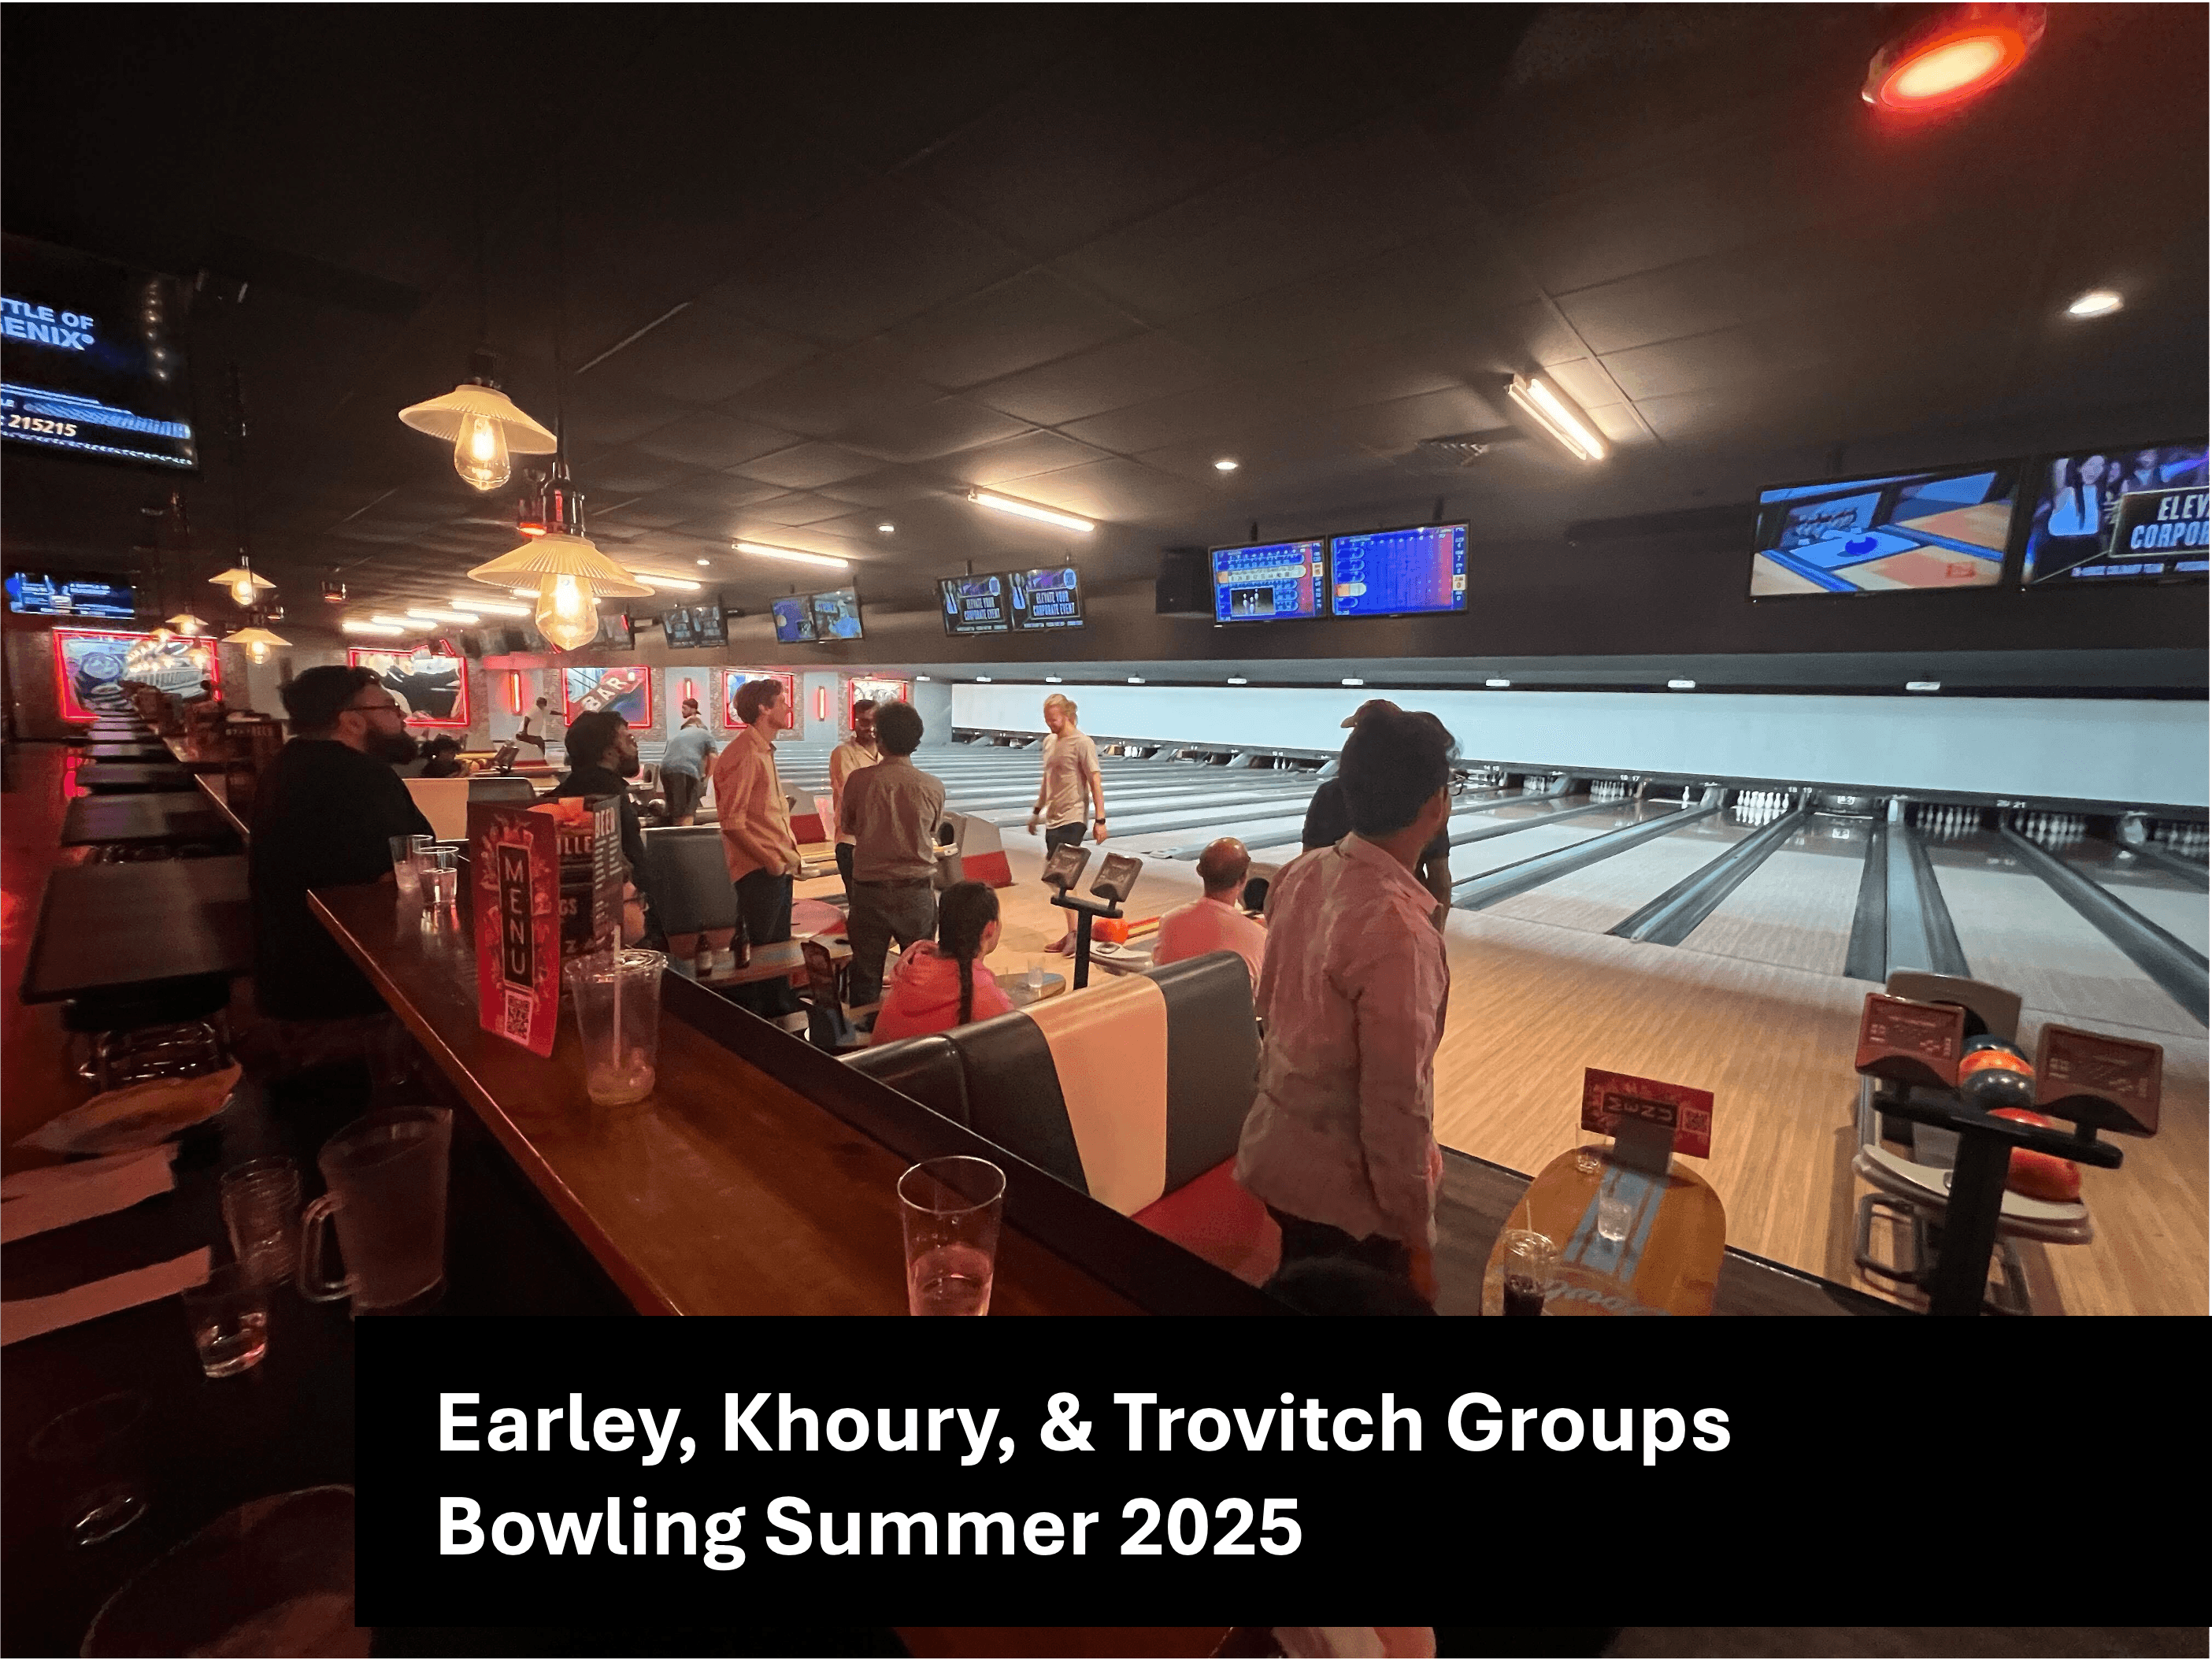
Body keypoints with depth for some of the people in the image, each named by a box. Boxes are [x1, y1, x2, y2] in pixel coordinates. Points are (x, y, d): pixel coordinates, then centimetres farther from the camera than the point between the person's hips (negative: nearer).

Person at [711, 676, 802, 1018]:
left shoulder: (764, 751, 16)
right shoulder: (744, 754, -15)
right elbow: (732, 821, -20)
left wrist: (788, 851, 12)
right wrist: (770, 859, -17)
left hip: (778, 866, 10)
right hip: (759, 871, -10)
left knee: (778, 945, 17)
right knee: (762, 949, -2)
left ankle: (781, 1011, 29)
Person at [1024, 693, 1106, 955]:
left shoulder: (1082, 743, -11)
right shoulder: (1049, 742, 13)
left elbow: (1095, 783, -13)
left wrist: (1100, 820, -17)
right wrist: (1037, 810, 25)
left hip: (1071, 820, -8)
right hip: (1052, 820, 8)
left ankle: (1074, 933, -3)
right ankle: (1071, 933, 17)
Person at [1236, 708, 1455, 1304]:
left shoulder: (1303, 874, -7)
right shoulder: (1396, 927, -30)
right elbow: (1395, 1107, -25)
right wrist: (1416, 1238, -12)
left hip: (1277, 1151, 6)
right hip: (1345, 1188, -6)